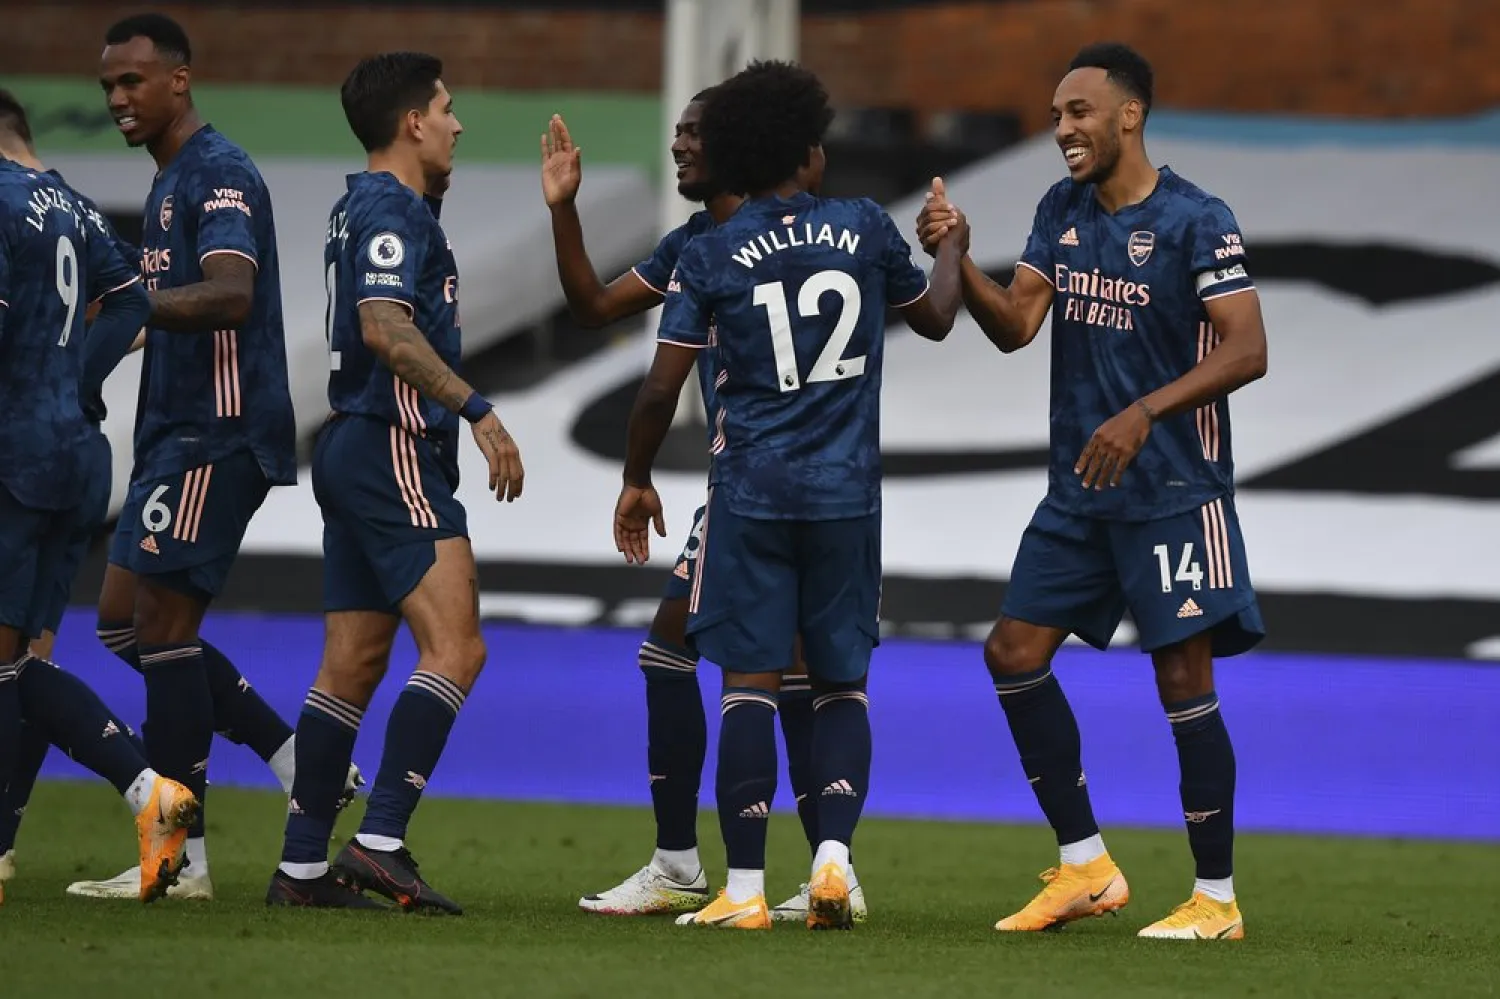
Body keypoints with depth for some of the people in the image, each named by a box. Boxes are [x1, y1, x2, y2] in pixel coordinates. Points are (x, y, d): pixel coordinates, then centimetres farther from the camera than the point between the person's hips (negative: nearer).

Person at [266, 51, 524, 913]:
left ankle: (303, 866, 9)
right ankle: (380, 842, -20)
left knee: (353, 664, 9)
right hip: (393, 453, -11)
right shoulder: (394, 209, -11)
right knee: (455, 648, -15)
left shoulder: (368, 205, 19)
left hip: (354, 453, 11)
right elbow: (386, 327, -26)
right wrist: (478, 411, -27)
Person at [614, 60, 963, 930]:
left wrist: (638, 481, 12)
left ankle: (745, 889, -2)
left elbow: (661, 389, -3)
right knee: (843, 685, 11)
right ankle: (834, 853, -7)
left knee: (750, 686, 1)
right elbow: (935, 318, 20)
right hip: (849, 496, 1)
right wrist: (952, 247, 40)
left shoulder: (711, 257, -3)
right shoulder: (865, 228, 1)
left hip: (752, 492, -1)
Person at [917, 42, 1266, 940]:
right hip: (1080, 489, 7)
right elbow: (1015, 326, 5)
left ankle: (1217, 899, 1)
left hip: (1174, 490, -7)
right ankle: (1087, 868, 12)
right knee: (1015, 652, 3)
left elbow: (1247, 350, -17)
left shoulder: (1195, 220, -12)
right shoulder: (1062, 212, 9)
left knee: (1183, 678, -7)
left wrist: (1145, 413, -27)